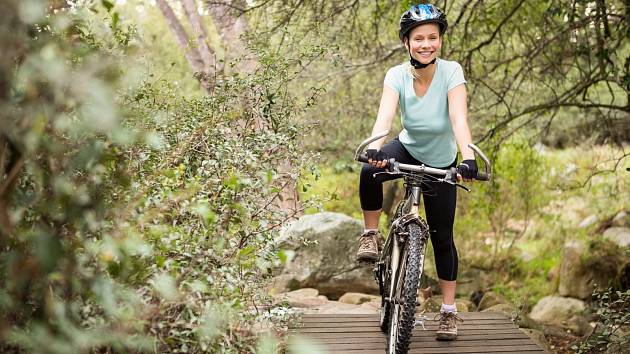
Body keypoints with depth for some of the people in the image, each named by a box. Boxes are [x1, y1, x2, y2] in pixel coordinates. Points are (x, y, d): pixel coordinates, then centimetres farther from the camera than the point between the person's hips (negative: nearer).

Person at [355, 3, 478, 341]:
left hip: (441, 163, -1)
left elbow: (459, 118, -38)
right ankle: (371, 235, -9)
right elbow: (385, 115, -37)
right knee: (369, 171, -33)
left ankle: (449, 310, 15)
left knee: (442, 237, 0)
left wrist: (468, 157, -55)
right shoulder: (397, 75, -21)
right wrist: (374, 149, -57)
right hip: (408, 149, 1)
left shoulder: (451, 72, -25)